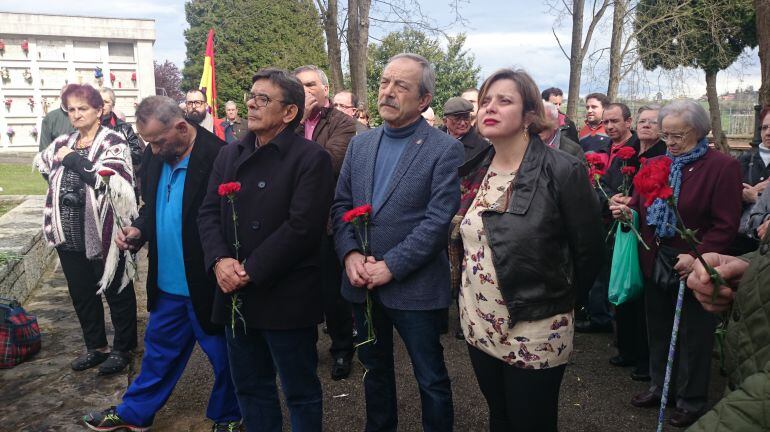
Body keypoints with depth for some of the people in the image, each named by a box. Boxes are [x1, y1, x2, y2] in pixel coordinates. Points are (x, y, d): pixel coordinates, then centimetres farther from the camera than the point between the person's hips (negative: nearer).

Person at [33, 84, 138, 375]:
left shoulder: (113, 141, -9)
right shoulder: (62, 143, 10)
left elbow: (112, 178, -25)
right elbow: (41, 164, 30)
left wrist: (72, 159, -18)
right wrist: (59, 190, 16)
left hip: (103, 234, -6)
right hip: (69, 234, 7)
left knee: (116, 292, 8)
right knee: (81, 293, 16)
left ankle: (122, 349, 24)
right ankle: (96, 347, 32)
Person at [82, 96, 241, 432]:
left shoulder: (218, 157, -20)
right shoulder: (154, 156, 3)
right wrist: (139, 230, -3)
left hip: (207, 285, -6)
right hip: (167, 283, 6)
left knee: (224, 356, 14)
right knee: (159, 350, 24)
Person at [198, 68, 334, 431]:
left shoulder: (311, 158, -10)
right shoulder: (229, 154, 11)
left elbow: (303, 226, -18)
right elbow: (208, 212, 7)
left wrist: (251, 271, -17)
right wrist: (219, 260, -11)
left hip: (287, 298, -6)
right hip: (236, 294, 6)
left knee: (300, 391, 10)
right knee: (249, 387, 20)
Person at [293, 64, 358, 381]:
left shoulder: (342, 123, -6)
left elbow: (330, 161, -23)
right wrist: (299, 120, -12)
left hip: (327, 220, -4)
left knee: (333, 291, 7)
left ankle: (342, 349, 27)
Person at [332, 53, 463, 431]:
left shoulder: (445, 149, -10)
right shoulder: (360, 144, 8)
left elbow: (439, 219, -16)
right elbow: (340, 205, 6)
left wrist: (391, 266, -19)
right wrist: (350, 253, -10)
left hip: (414, 286, -5)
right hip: (362, 283, 5)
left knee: (430, 378, 11)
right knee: (375, 368, 22)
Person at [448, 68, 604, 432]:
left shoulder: (563, 171, -15)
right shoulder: (473, 172, 2)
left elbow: (589, 251, -9)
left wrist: (558, 300, 1)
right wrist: (465, 289, 12)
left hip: (535, 333, -5)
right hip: (478, 326, 5)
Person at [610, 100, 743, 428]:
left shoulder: (722, 167, -11)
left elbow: (726, 225, -16)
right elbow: (642, 201, 15)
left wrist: (698, 256, -25)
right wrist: (627, 210, -7)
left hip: (692, 267, -6)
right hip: (655, 262, 6)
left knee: (693, 336, 10)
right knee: (658, 328, 18)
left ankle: (691, 400, 26)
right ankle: (660, 386, 36)